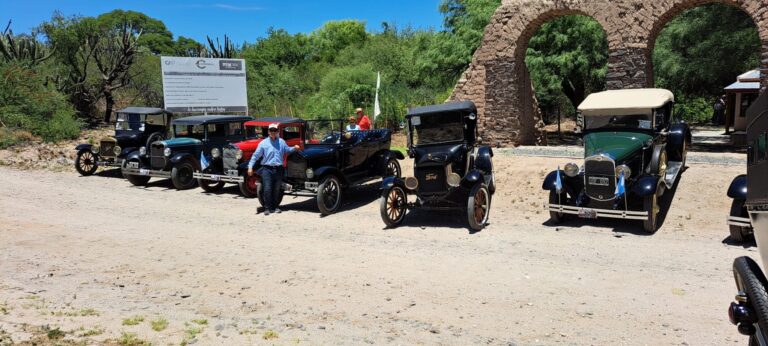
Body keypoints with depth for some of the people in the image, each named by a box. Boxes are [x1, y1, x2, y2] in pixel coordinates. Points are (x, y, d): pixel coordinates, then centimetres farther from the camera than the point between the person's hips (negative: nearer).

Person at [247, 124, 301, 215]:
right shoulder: (263, 143, -2)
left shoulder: (281, 142, 9)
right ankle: (267, 208, 2)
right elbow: (255, 155, -2)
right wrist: (250, 167, -9)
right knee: (267, 189, -7)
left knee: (276, 189, 10)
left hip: (278, 169, 3)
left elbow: (287, 150, 24)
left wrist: (294, 148, 3)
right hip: (267, 169, -3)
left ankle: (275, 207, 23)